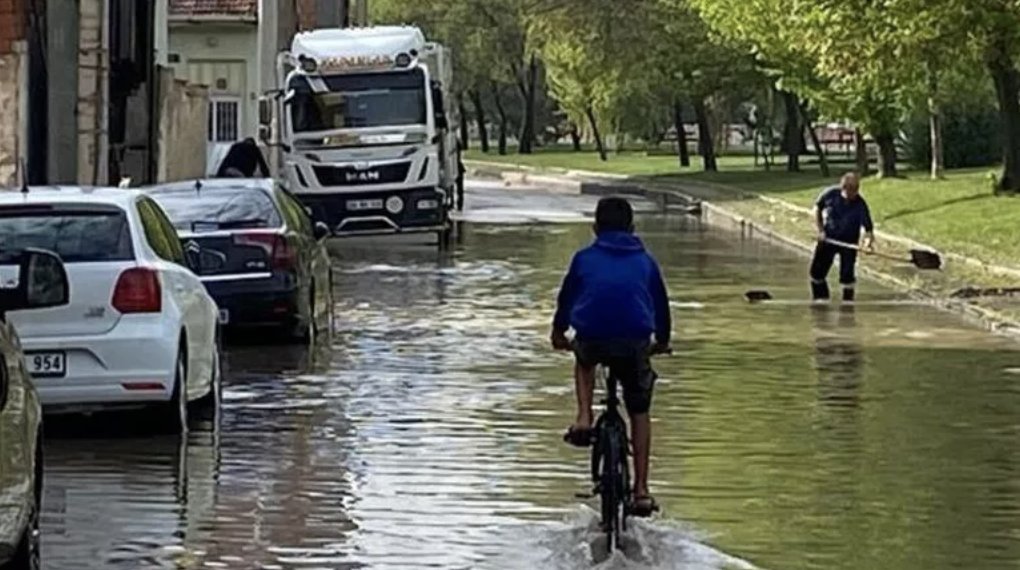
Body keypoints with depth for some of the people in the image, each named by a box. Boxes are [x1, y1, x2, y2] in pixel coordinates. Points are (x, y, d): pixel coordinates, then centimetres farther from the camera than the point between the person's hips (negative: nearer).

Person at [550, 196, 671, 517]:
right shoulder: (645, 262, 21)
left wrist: (559, 331, 49)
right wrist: (661, 341, 49)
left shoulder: (585, 259, 18)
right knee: (639, 413, 15)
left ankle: (583, 419, 15)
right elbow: (661, 304, 31)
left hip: (592, 337, 0)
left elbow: (567, 297, 30)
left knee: (584, 360, 38)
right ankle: (641, 489, 10)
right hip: (635, 340, 0)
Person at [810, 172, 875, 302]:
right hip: (827, 238, 3)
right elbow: (817, 208, 1)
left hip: (848, 242, -2)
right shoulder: (830, 194, -18)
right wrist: (820, 229, -4)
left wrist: (869, 241, -47)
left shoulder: (860, 205, -24)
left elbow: (868, 227, -27)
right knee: (817, 271, 8)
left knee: (847, 275, -8)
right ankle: (821, 298, 29)